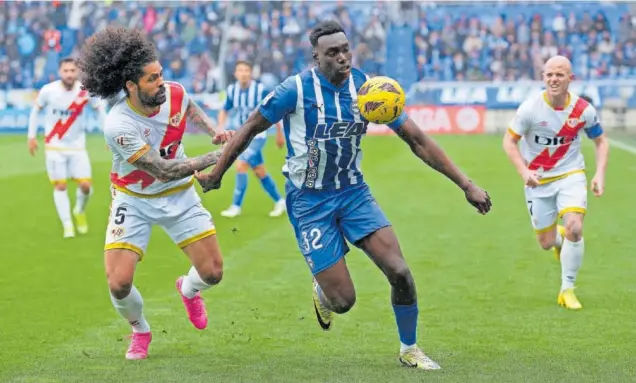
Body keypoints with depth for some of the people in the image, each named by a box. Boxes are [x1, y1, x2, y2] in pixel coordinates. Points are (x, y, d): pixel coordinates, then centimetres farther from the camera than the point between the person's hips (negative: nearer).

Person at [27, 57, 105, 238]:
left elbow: (99, 109, 7)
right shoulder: (48, 90, -13)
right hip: (54, 146, -1)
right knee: (60, 186, -5)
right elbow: (36, 110, 5)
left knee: (85, 185, -5)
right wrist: (31, 136, 5)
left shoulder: (86, 91, -11)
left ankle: (80, 212, 26)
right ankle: (67, 225, 3)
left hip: (77, 146, 1)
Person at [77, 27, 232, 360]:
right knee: (118, 283, -15)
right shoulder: (118, 126, -32)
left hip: (179, 195, 4)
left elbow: (191, 110, 13)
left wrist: (214, 131, -5)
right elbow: (164, 170, -30)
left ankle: (189, 289, 37)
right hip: (134, 200, -4)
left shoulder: (175, 93, -16)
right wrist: (216, 158, -31)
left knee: (212, 272, -2)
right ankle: (140, 331, 19)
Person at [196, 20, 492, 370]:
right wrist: (216, 174, 3)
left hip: (353, 192, 3)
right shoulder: (296, 90, -17)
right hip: (309, 201, -3)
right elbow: (250, 129, -3)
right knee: (343, 300, -9)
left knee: (399, 272, -14)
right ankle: (322, 289, 30)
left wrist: (466, 185, -8)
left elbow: (417, 140, -5)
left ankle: (409, 350, 10)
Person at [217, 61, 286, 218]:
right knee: (260, 172, 12)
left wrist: (279, 133, -2)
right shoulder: (232, 90, -5)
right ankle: (279, 201, 27)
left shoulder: (260, 90, -19)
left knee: (240, 166, -17)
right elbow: (224, 110, 12)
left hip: (257, 135, -6)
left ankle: (236, 206, -8)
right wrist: (221, 128, -4)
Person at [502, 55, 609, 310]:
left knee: (574, 228, -22)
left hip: (571, 175, 0)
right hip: (538, 180, 0)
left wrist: (600, 173, -10)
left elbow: (601, 141, 4)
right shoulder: (530, 108, -17)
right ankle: (558, 237, 45)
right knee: (546, 243, 4)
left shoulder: (583, 110, -12)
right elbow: (509, 141, -8)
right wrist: (524, 171, -22)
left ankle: (567, 289, -5)